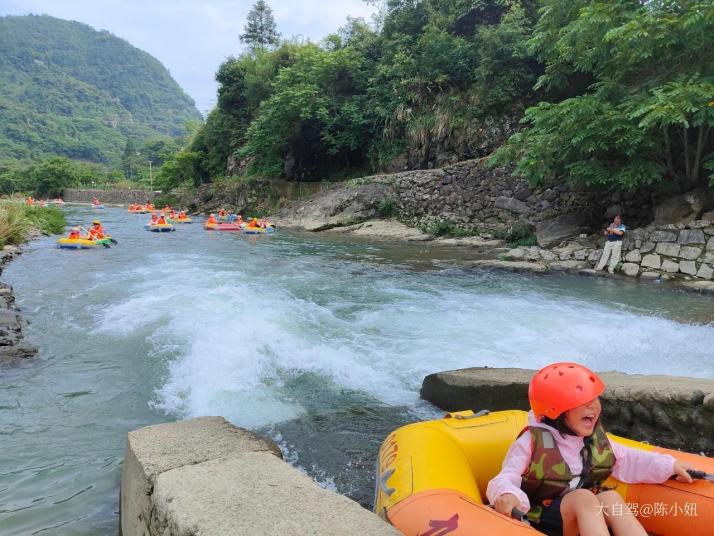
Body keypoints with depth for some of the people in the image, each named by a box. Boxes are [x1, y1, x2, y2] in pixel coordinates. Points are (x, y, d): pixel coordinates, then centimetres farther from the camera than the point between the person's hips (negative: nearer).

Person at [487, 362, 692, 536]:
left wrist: (668, 466, 7)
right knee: (583, 497, -32)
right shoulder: (532, 442, -13)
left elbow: (628, 461, 17)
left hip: (587, 515, 6)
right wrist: (506, 495, -42)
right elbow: (506, 479, -20)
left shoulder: (596, 439, 8)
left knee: (610, 498, -24)